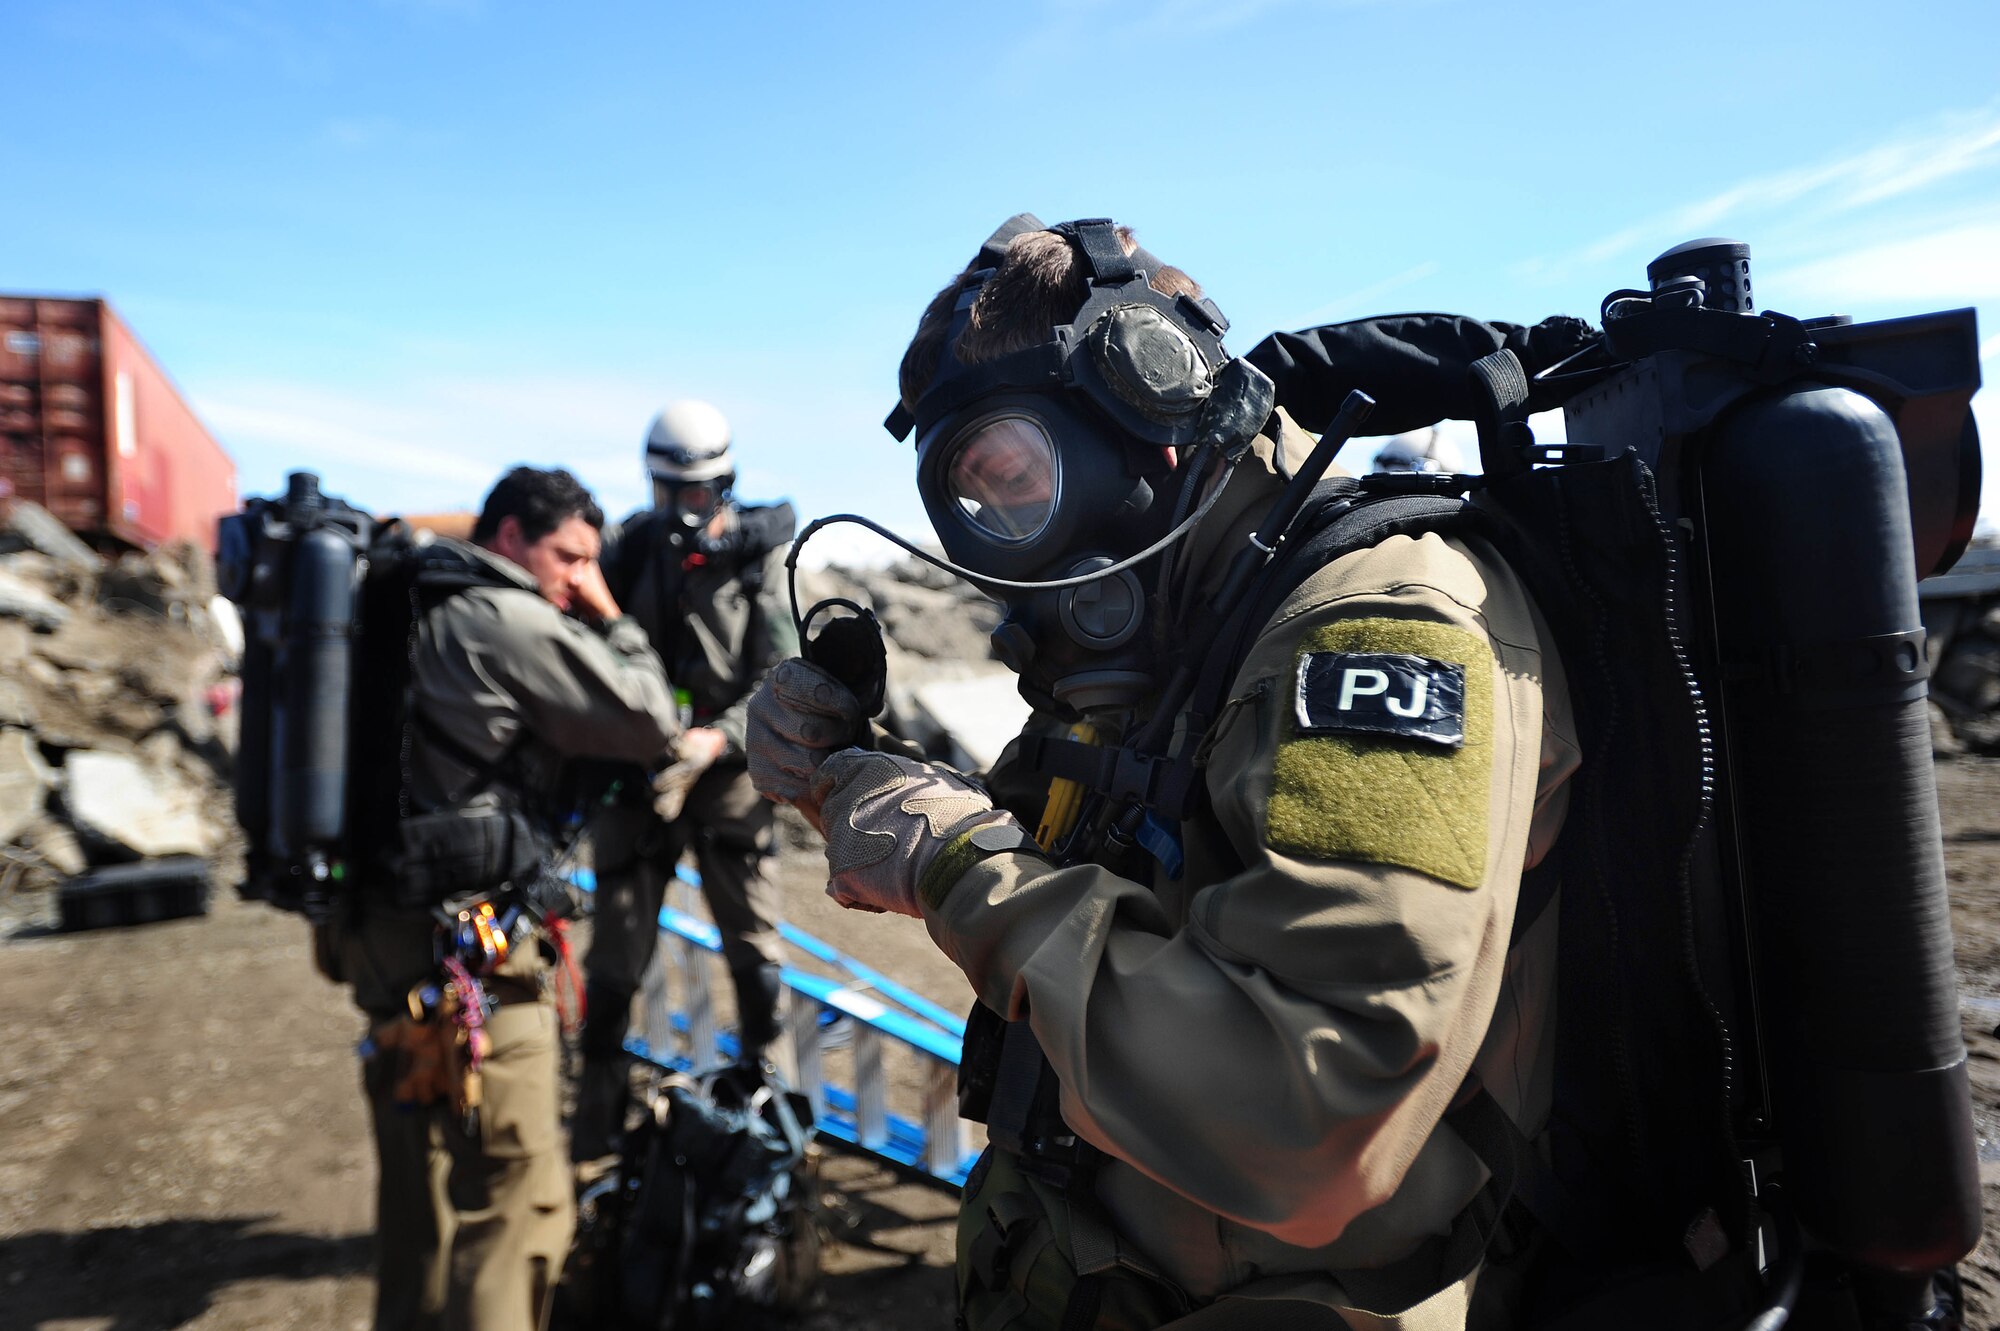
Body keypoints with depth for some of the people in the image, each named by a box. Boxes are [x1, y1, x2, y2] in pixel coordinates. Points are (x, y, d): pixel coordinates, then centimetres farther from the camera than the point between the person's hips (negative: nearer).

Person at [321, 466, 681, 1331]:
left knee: (418, 1178, 24)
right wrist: (611, 621, 0)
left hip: (382, 927, 10)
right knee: (513, 1195, -2)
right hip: (466, 945, -10)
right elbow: (650, 723, -10)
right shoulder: (514, 622, -14)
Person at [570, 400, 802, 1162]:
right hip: (634, 771, 1)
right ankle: (594, 1133, 19)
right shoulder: (629, 546, 0)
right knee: (616, 959, 6)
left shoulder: (757, 559, -5)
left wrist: (719, 737, -26)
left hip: (725, 778, -1)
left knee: (754, 947, 4)